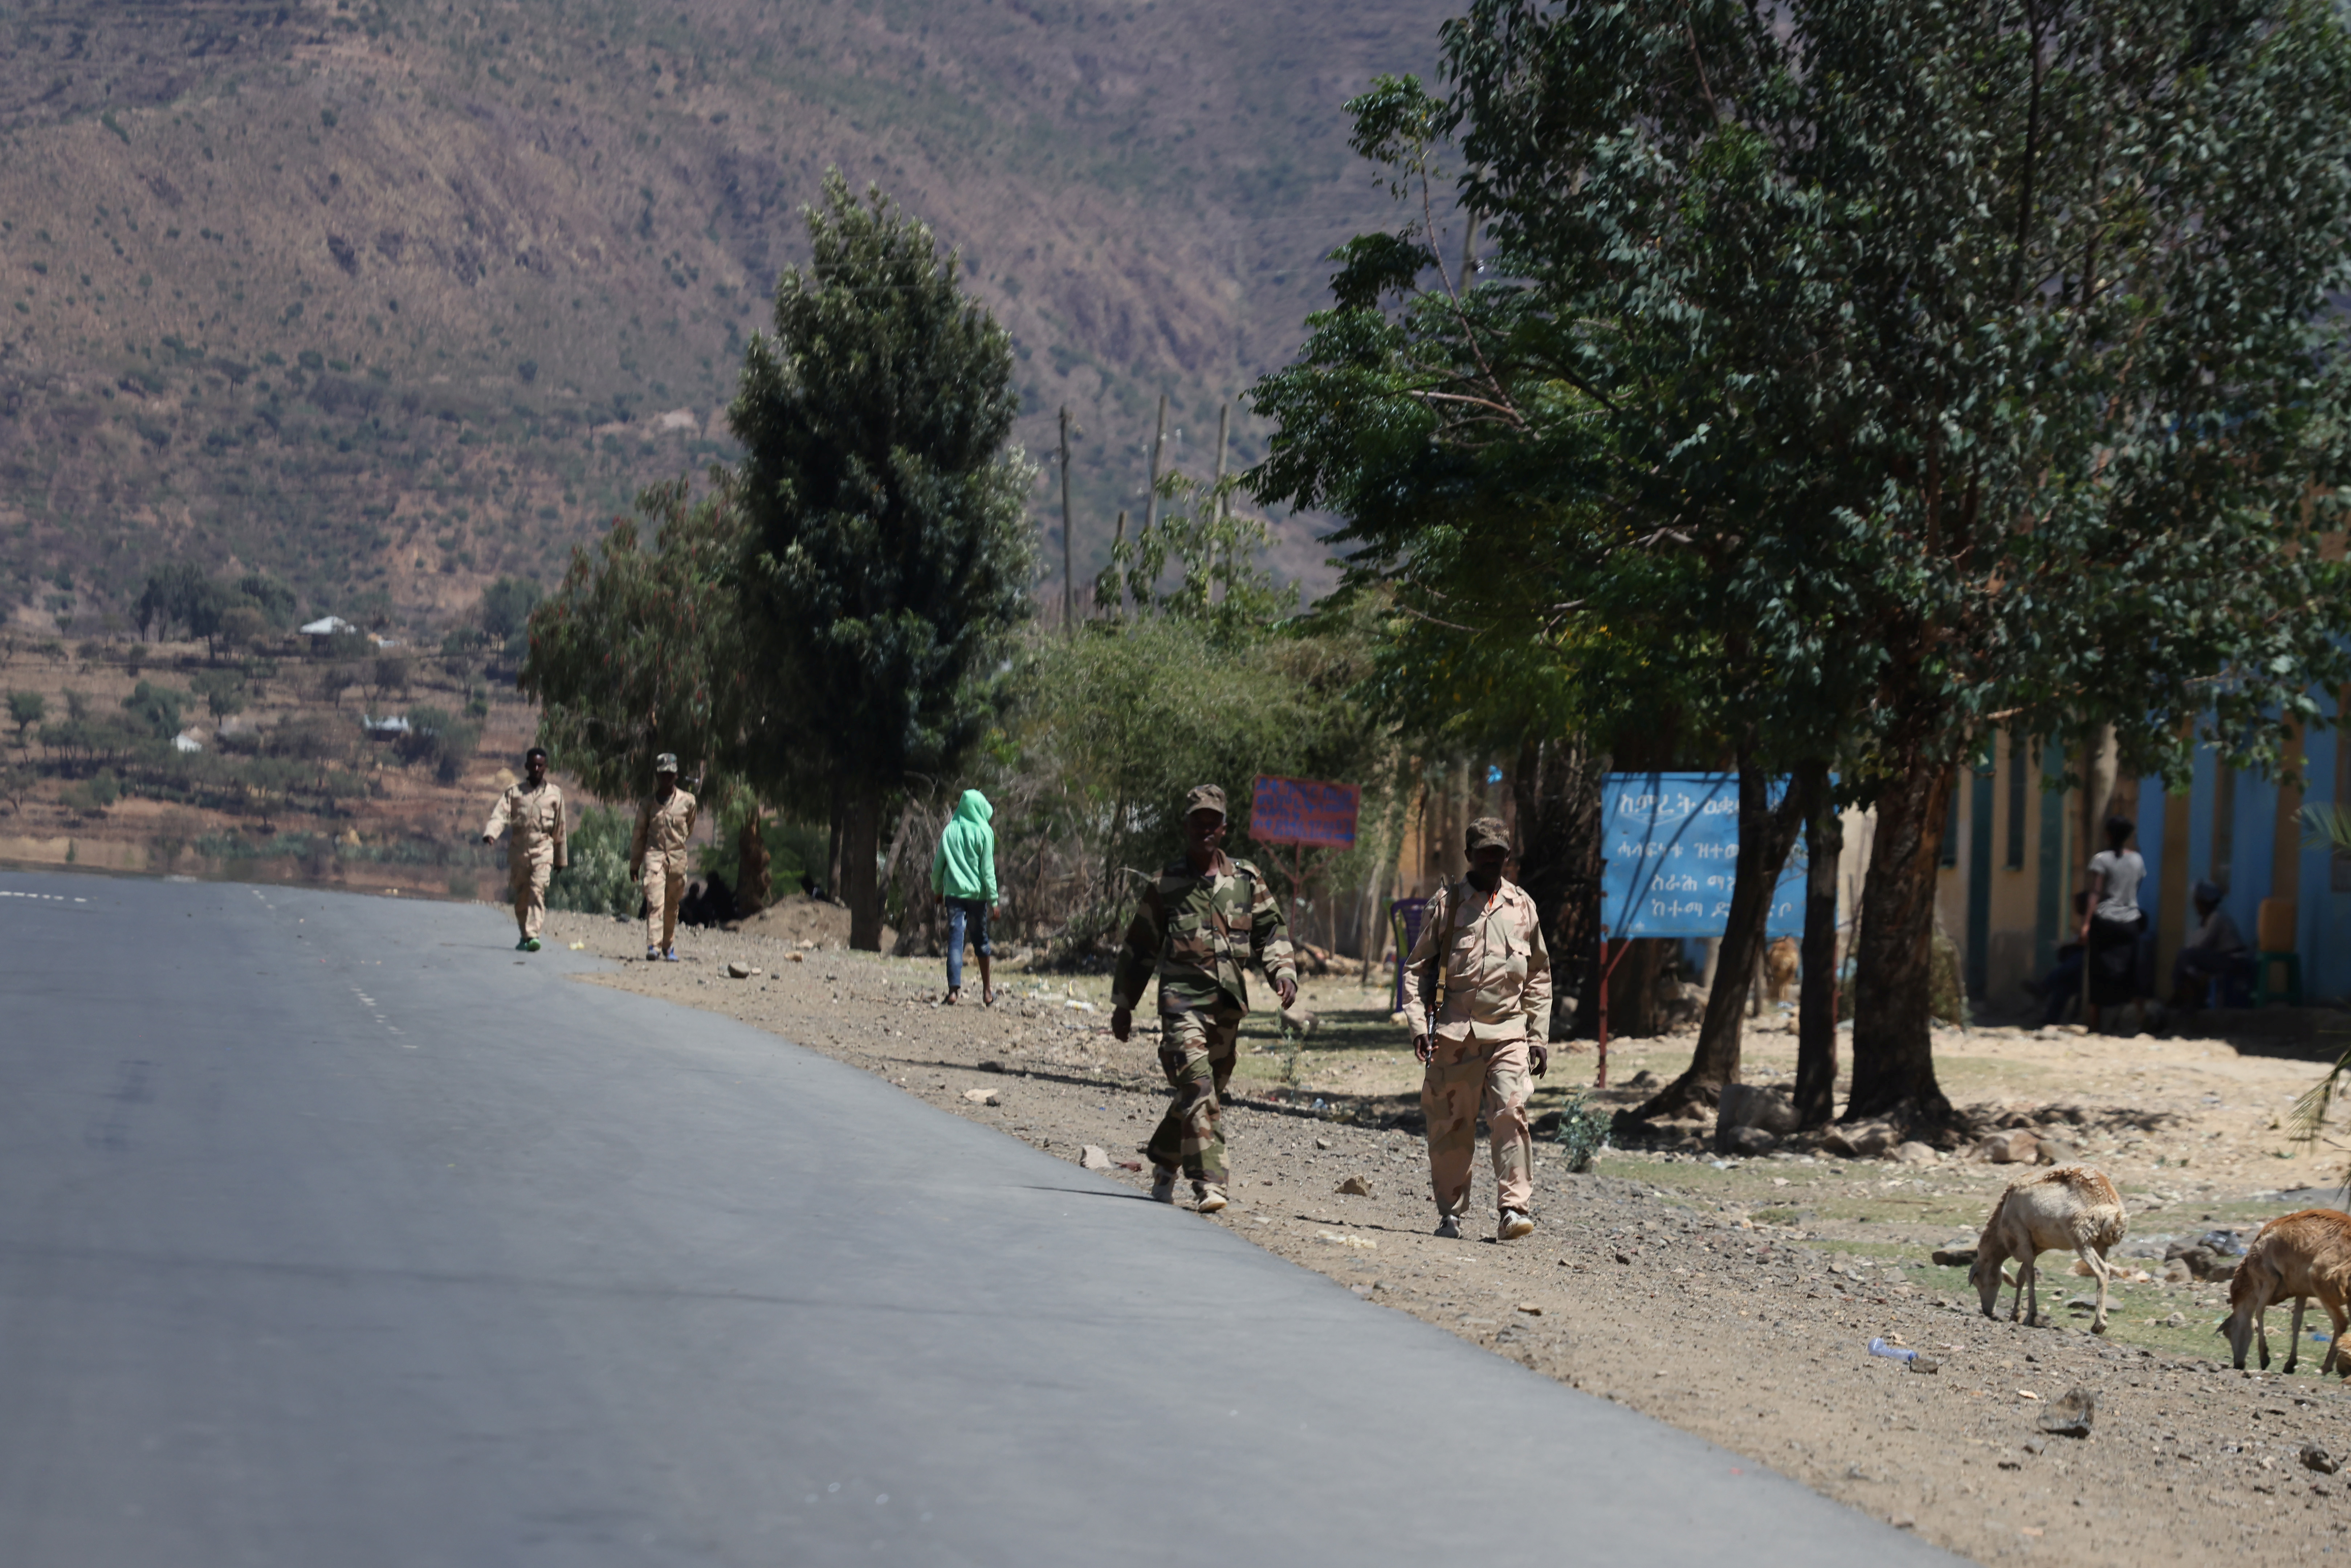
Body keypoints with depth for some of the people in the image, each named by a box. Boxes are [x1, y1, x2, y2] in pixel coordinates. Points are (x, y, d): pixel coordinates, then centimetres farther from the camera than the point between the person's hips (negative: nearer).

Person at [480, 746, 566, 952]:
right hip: (518, 850, 2)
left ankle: (533, 934, -26)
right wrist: (491, 833, -27)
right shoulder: (514, 792, 7)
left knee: (538, 891, -18)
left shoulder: (555, 794, 8)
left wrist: (561, 858, 16)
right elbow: (500, 815, -6)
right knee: (521, 896, 6)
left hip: (543, 851, -2)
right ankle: (524, 935, 22)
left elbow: (559, 829, 13)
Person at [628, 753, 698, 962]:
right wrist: (634, 864, 11)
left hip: (678, 857, 2)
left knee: (673, 905, 8)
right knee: (655, 902, -15)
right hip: (654, 856, -2)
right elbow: (639, 835, 10)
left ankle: (669, 946, 21)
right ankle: (653, 946, -22)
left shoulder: (687, 802, 3)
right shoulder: (649, 803, 3)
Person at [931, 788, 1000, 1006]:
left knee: (955, 940, -3)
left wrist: (937, 890, 22)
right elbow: (988, 869, -6)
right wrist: (993, 898, -2)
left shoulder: (950, 831, 5)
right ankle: (987, 990, 24)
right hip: (977, 893, -1)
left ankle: (954, 989, -17)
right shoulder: (984, 832, -4)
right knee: (981, 940, 13)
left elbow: (938, 865, 9)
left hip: (953, 893, 1)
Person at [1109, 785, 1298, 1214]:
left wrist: (1283, 972, -6)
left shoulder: (1247, 880, 10)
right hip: (1182, 1001, -4)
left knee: (1206, 1090, 13)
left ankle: (1163, 1162, 35)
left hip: (1228, 1003, 4)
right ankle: (1209, 1183, -22)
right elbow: (1139, 947, 11)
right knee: (1199, 1091, -17)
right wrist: (1123, 1004, 12)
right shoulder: (1166, 885, 4)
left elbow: (1271, 931, 13)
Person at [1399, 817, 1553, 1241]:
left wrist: (1539, 1035, 11)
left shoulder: (1522, 906, 13)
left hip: (1507, 1032, 0)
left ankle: (1513, 1209, -17)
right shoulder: (1446, 902, 8)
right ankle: (1450, 1213, 14)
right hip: (1452, 1034, 0)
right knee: (1450, 1125, 2)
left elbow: (1539, 977, 18)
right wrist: (1418, 1024, -4)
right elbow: (1417, 967, 8)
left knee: (1511, 1114, -15)